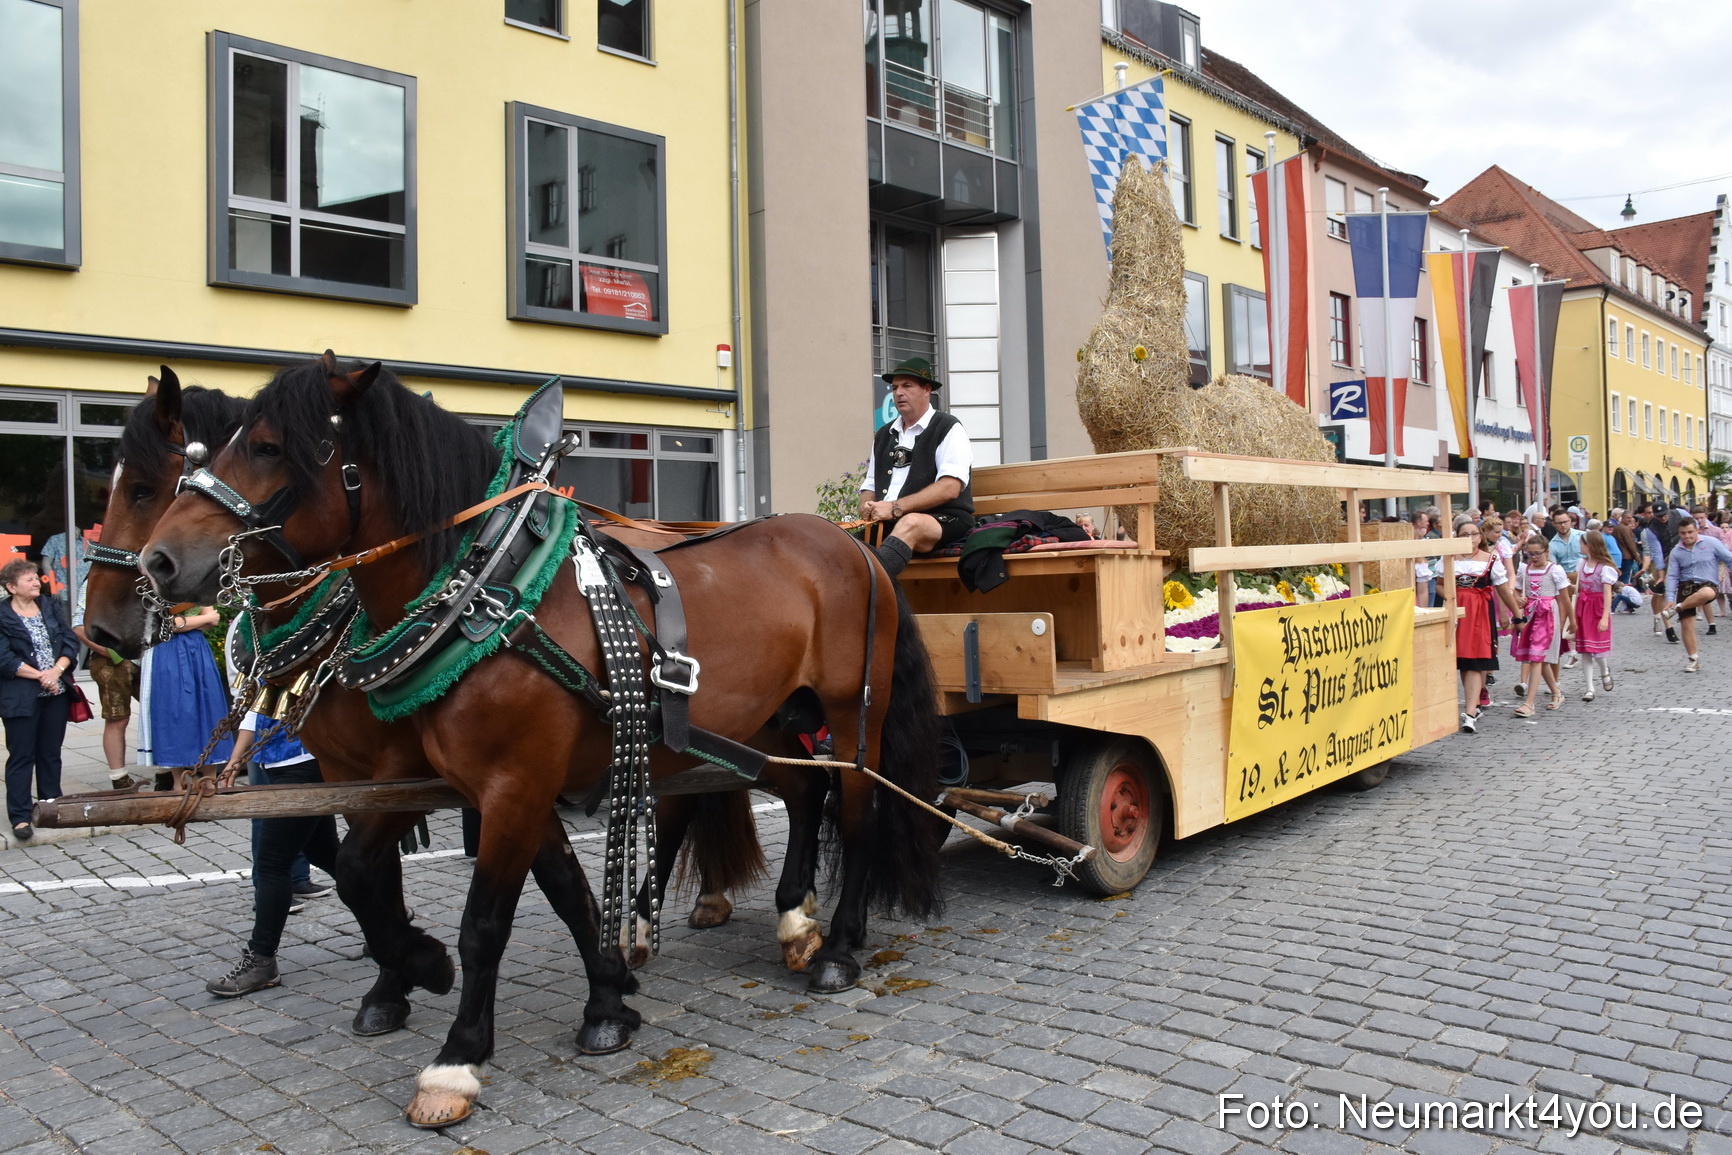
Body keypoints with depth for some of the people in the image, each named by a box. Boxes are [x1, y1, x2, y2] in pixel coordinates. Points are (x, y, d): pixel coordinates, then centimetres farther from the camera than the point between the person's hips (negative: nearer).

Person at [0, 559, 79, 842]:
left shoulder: (51, 607, 9)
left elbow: (70, 643, 5)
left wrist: (56, 670, -11)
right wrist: (40, 675, -15)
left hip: (56, 693, 5)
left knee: (51, 753, 12)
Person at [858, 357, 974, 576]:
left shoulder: (948, 428, 2)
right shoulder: (883, 436, 22)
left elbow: (949, 488, -12)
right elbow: (870, 487, 23)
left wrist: (896, 507, -18)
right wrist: (867, 508, -2)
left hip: (945, 521, -7)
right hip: (886, 525, 7)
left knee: (910, 524, -40)